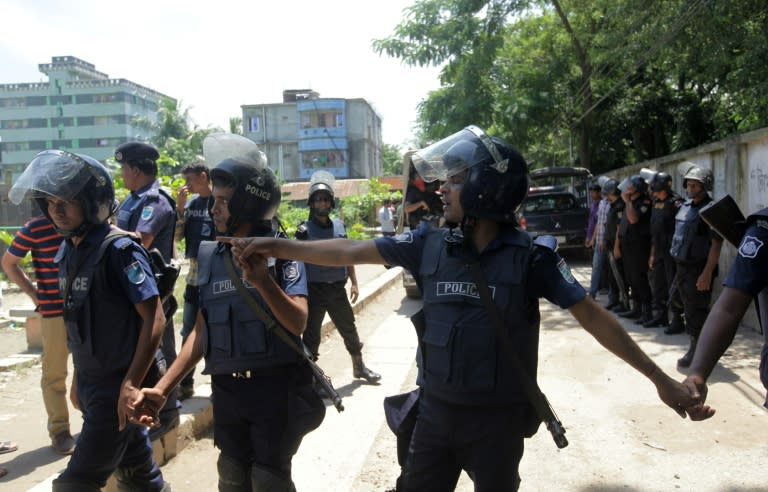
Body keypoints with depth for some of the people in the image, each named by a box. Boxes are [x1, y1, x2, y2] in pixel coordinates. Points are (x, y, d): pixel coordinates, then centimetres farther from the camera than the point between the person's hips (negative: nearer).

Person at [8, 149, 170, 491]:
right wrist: (78, 379, 18)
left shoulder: (119, 250, -17)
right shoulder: (67, 253, 7)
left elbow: (154, 320, -20)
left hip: (119, 387, -7)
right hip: (91, 384, 8)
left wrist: (131, 384, -23)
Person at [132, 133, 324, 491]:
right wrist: (162, 388, 1)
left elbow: (298, 323, -17)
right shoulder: (209, 256, 5)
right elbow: (202, 330, 8)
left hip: (274, 386, -5)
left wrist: (263, 281, -33)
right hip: (226, 390, 5)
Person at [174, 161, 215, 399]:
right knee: (189, 332, 13)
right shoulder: (191, 203, 9)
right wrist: (180, 207, -3)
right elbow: (177, 236, 7)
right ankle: (185, 383, 25)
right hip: (195, 274, 7)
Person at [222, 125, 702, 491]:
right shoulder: (430, 243, -6)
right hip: (436, 410, 3)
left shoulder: (532, 255, -15)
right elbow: (352, 251, -2)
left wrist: (660, 378, -11)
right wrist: (274, 246, -2)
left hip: (499, 417, -3)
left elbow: (594, 317, -11)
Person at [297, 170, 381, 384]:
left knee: (349, 329, 15)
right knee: (311, 334, 6)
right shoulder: (305, 230, -7)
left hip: (337, 288, 4)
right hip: (314, 290, -4)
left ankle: (359, 367, 32)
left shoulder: (339, 226, 6)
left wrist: (354, 283, 10)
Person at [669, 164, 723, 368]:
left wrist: (707, 273, -22)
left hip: (698, 269, -8)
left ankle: (696, 351, 9)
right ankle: (697, 346, 28)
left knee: (695, 311, -2)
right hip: (682, 267, 8)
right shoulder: (685, 206, 11)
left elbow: (716, 244, -17)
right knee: (687, 307, 15)